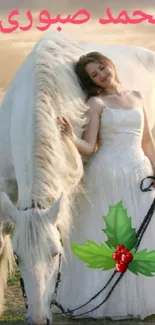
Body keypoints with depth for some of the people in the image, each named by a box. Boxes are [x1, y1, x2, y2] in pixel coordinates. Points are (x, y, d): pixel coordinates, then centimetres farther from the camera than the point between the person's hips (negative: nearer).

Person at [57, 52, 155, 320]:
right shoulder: (96, 102, -1)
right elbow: (89, 147, -9)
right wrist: (71, 138, -28)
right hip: (108, 174, -4)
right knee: (108, 237, 0)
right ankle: (105, 300, 11)